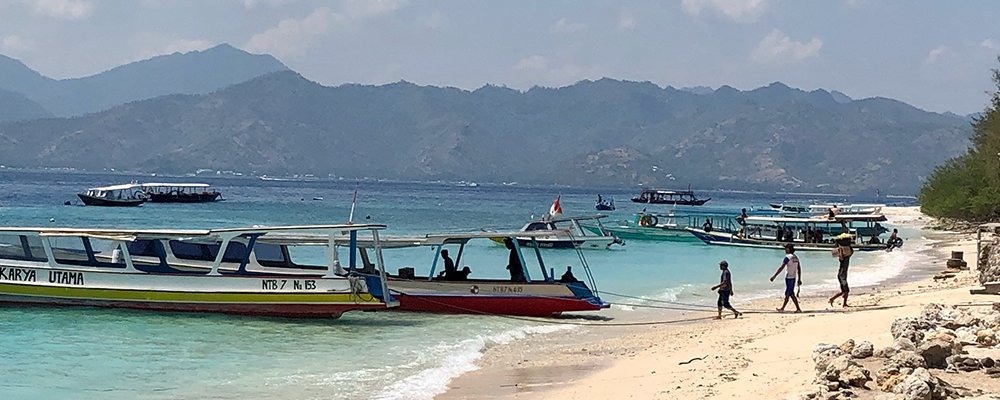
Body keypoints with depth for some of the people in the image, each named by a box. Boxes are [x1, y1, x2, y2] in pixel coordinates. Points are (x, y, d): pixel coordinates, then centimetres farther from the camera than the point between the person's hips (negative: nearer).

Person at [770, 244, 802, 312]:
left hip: (789, 278, -8)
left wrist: (774, 276, -19)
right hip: (793, 278, 8)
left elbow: (781, 267, -20)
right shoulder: (795, 257, 9)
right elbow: (799, 269, 13)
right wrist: (799, 279, 18)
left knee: (791, 294, -4)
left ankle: (798, 309, -6)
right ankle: (782, 308, 24)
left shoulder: (788, 257, -16)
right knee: (787, 293, 15)